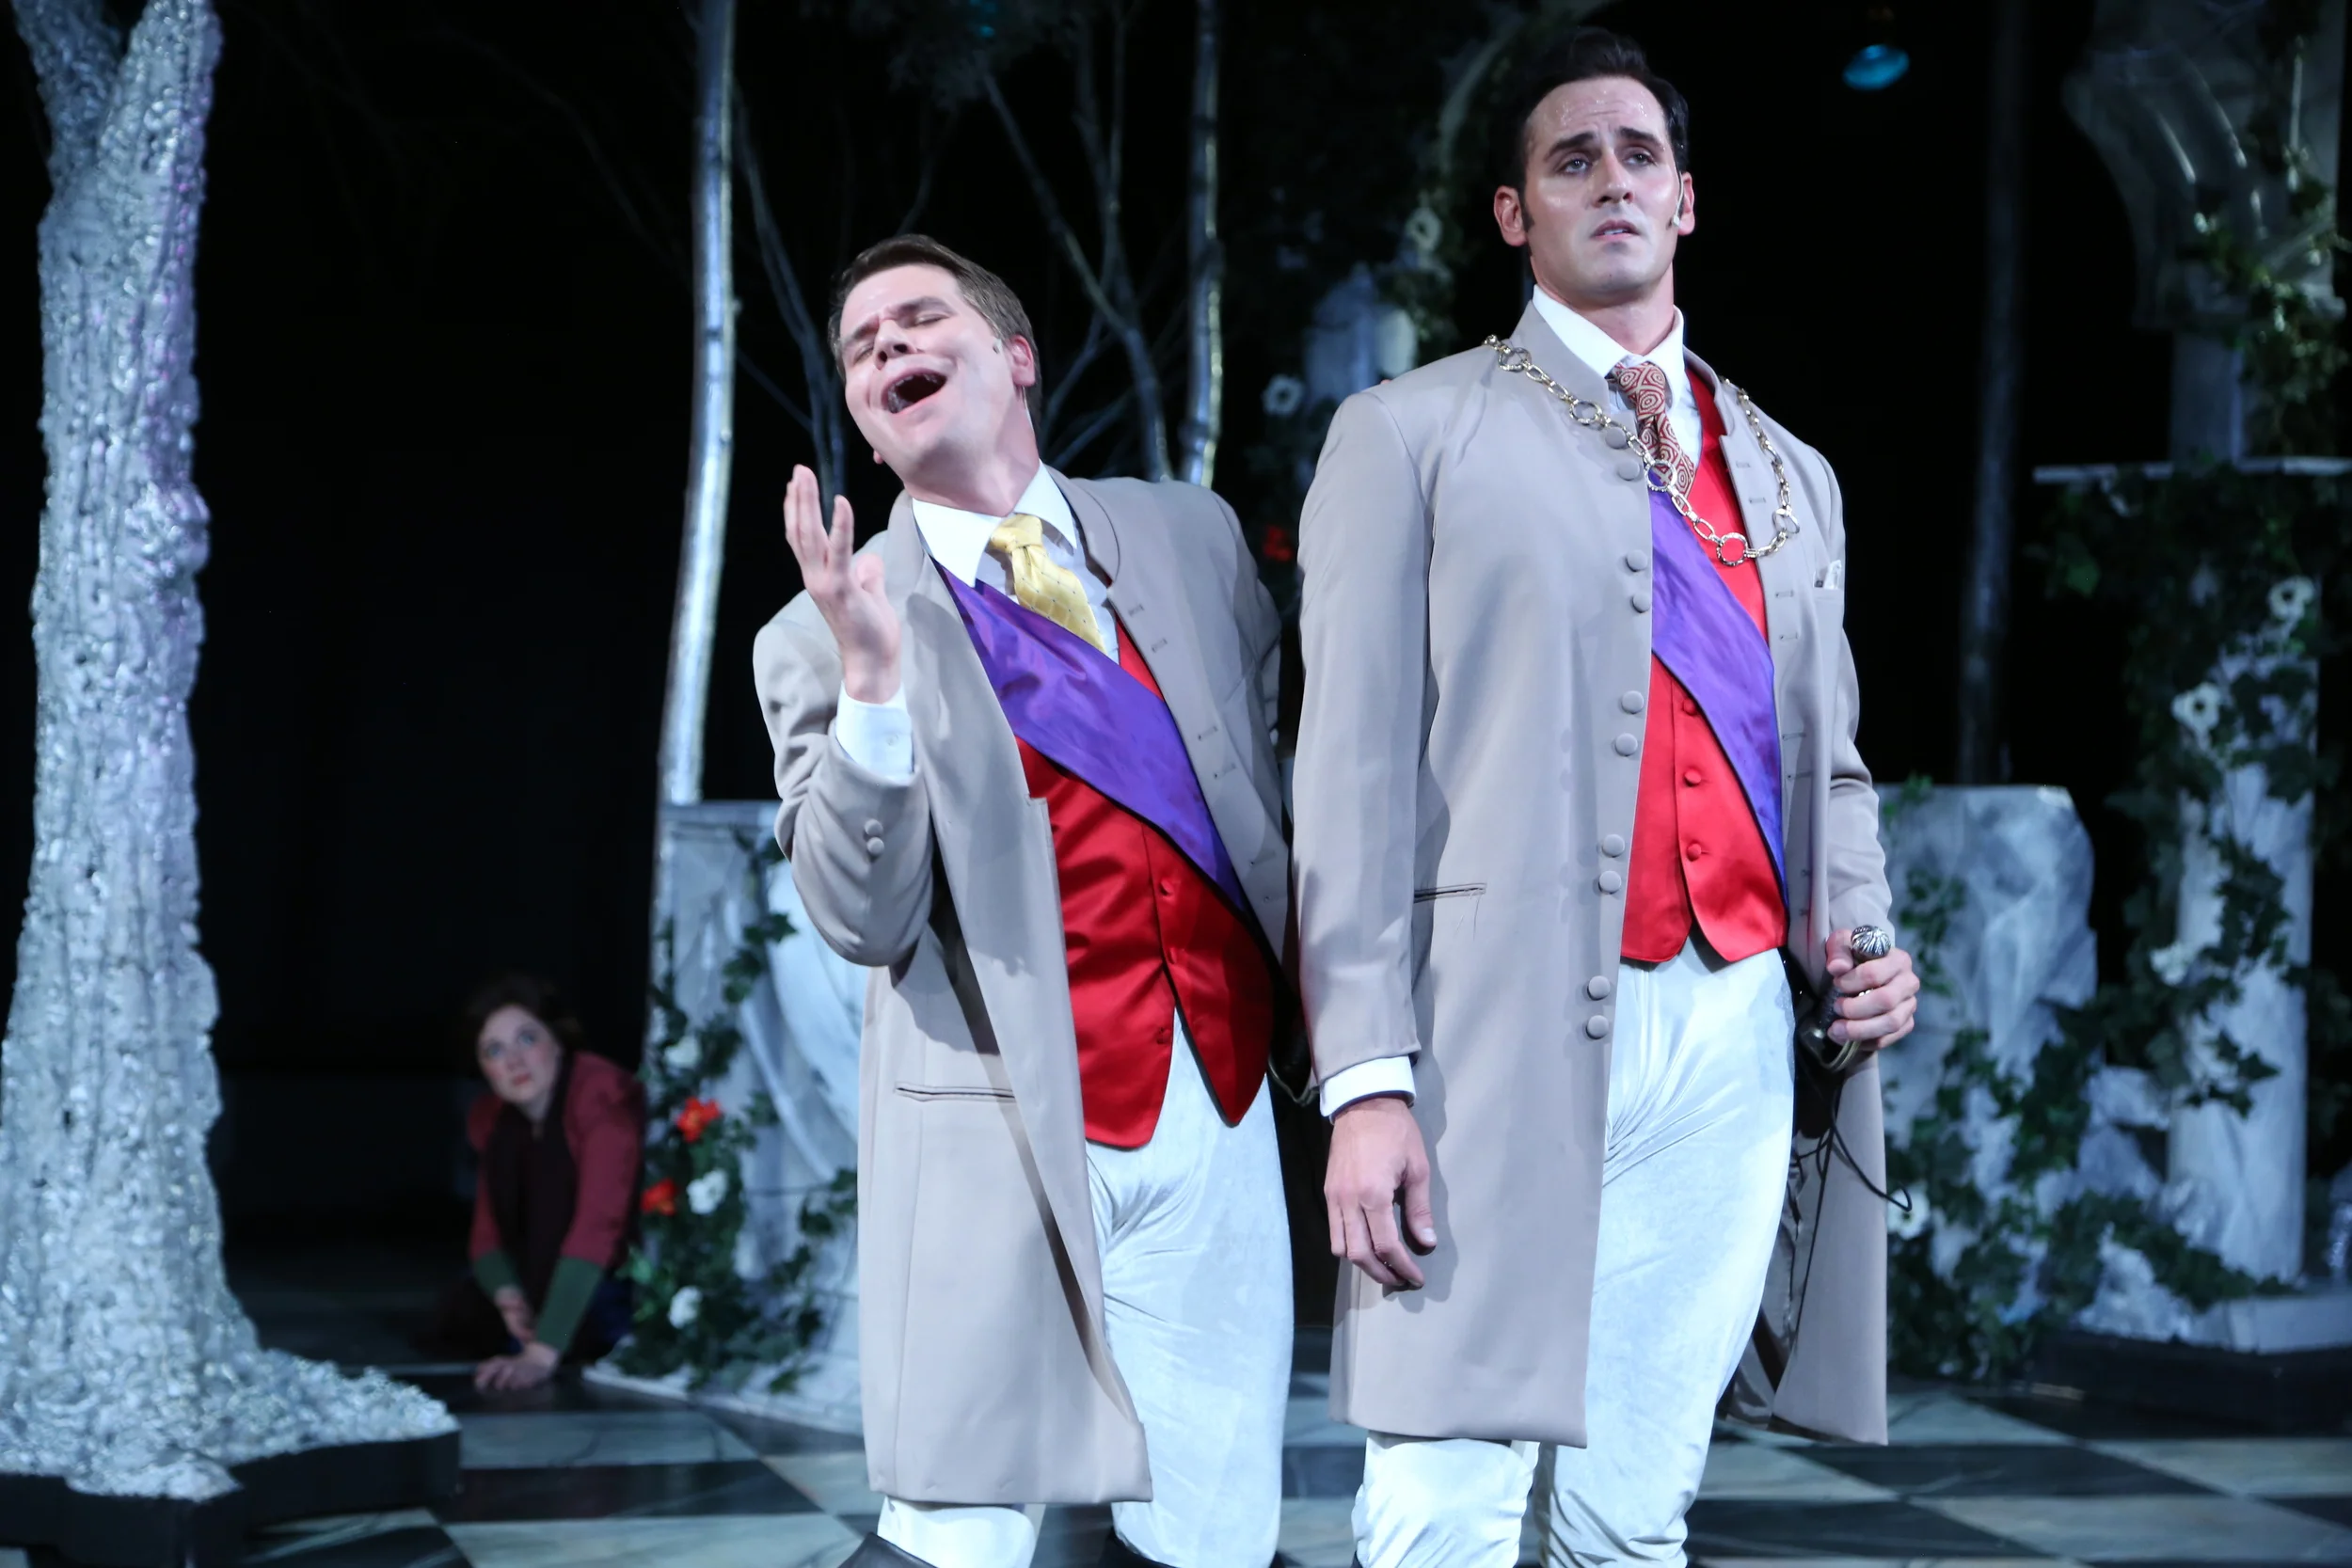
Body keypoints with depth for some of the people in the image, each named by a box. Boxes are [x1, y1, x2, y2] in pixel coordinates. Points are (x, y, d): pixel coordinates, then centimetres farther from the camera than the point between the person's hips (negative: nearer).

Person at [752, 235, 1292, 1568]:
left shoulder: (1191, 536, 12)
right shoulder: (823, 640, 1)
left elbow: (1275, 751, 24)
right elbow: (864, 920, -9)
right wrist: (873, 690, -21)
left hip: (1215, 1113, 3)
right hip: (1007, 1140, -3)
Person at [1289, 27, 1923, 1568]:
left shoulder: (1792, 476, 21)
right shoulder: (1412, 434, 6)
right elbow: (1353, 768, -2)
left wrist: (1862, 945, 4)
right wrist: (1366, 1078, -11)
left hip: (1735, 1045, 5)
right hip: (1505, 1034, -4)